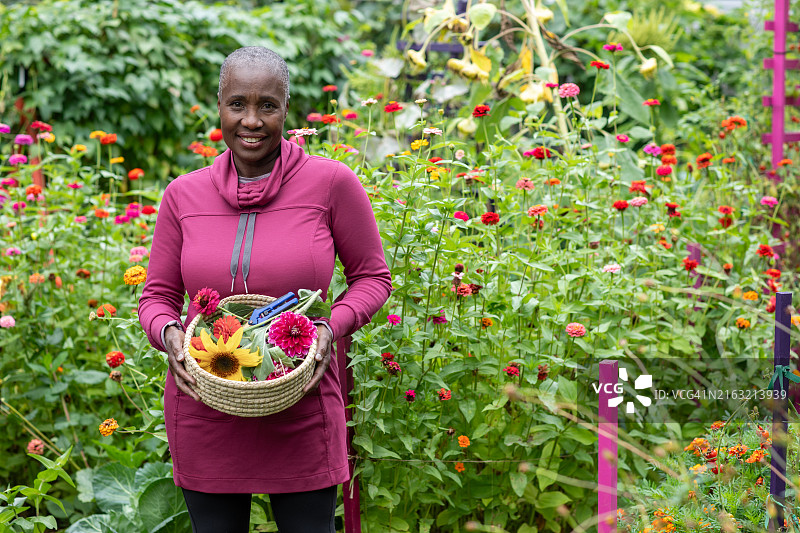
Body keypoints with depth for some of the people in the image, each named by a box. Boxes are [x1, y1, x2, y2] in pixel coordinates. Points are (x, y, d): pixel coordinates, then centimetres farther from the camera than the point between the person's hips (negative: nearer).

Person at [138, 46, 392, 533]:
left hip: (301, 419, -2)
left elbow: (373, 277, 4)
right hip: (204, 416, 2)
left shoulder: (331, 182, -7)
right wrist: (167, 334, -12)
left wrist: (332, 327, -15)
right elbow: (158, 296, 10)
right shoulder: (184, 195, 1)